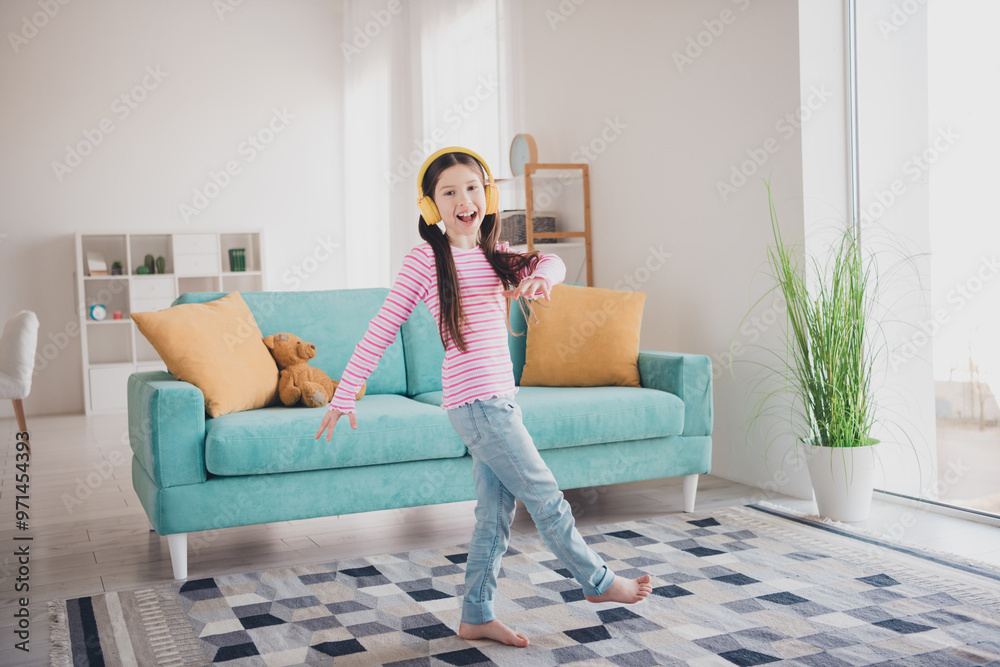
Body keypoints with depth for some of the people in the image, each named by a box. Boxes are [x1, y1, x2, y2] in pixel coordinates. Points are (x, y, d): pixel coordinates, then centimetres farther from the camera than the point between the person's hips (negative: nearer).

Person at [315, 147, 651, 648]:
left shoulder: (495, 255, 13)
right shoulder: (426, 259, -6)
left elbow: (552, 263, -1)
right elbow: (381, 330, -5)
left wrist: (540, 276, -26)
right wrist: (344, 396, -6)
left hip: (498, 400, 7)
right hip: (477, 400, -7)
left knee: (495, 515, 12)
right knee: (546, 498, 3)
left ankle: (476, 617, 23)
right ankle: (597, 581, 22)